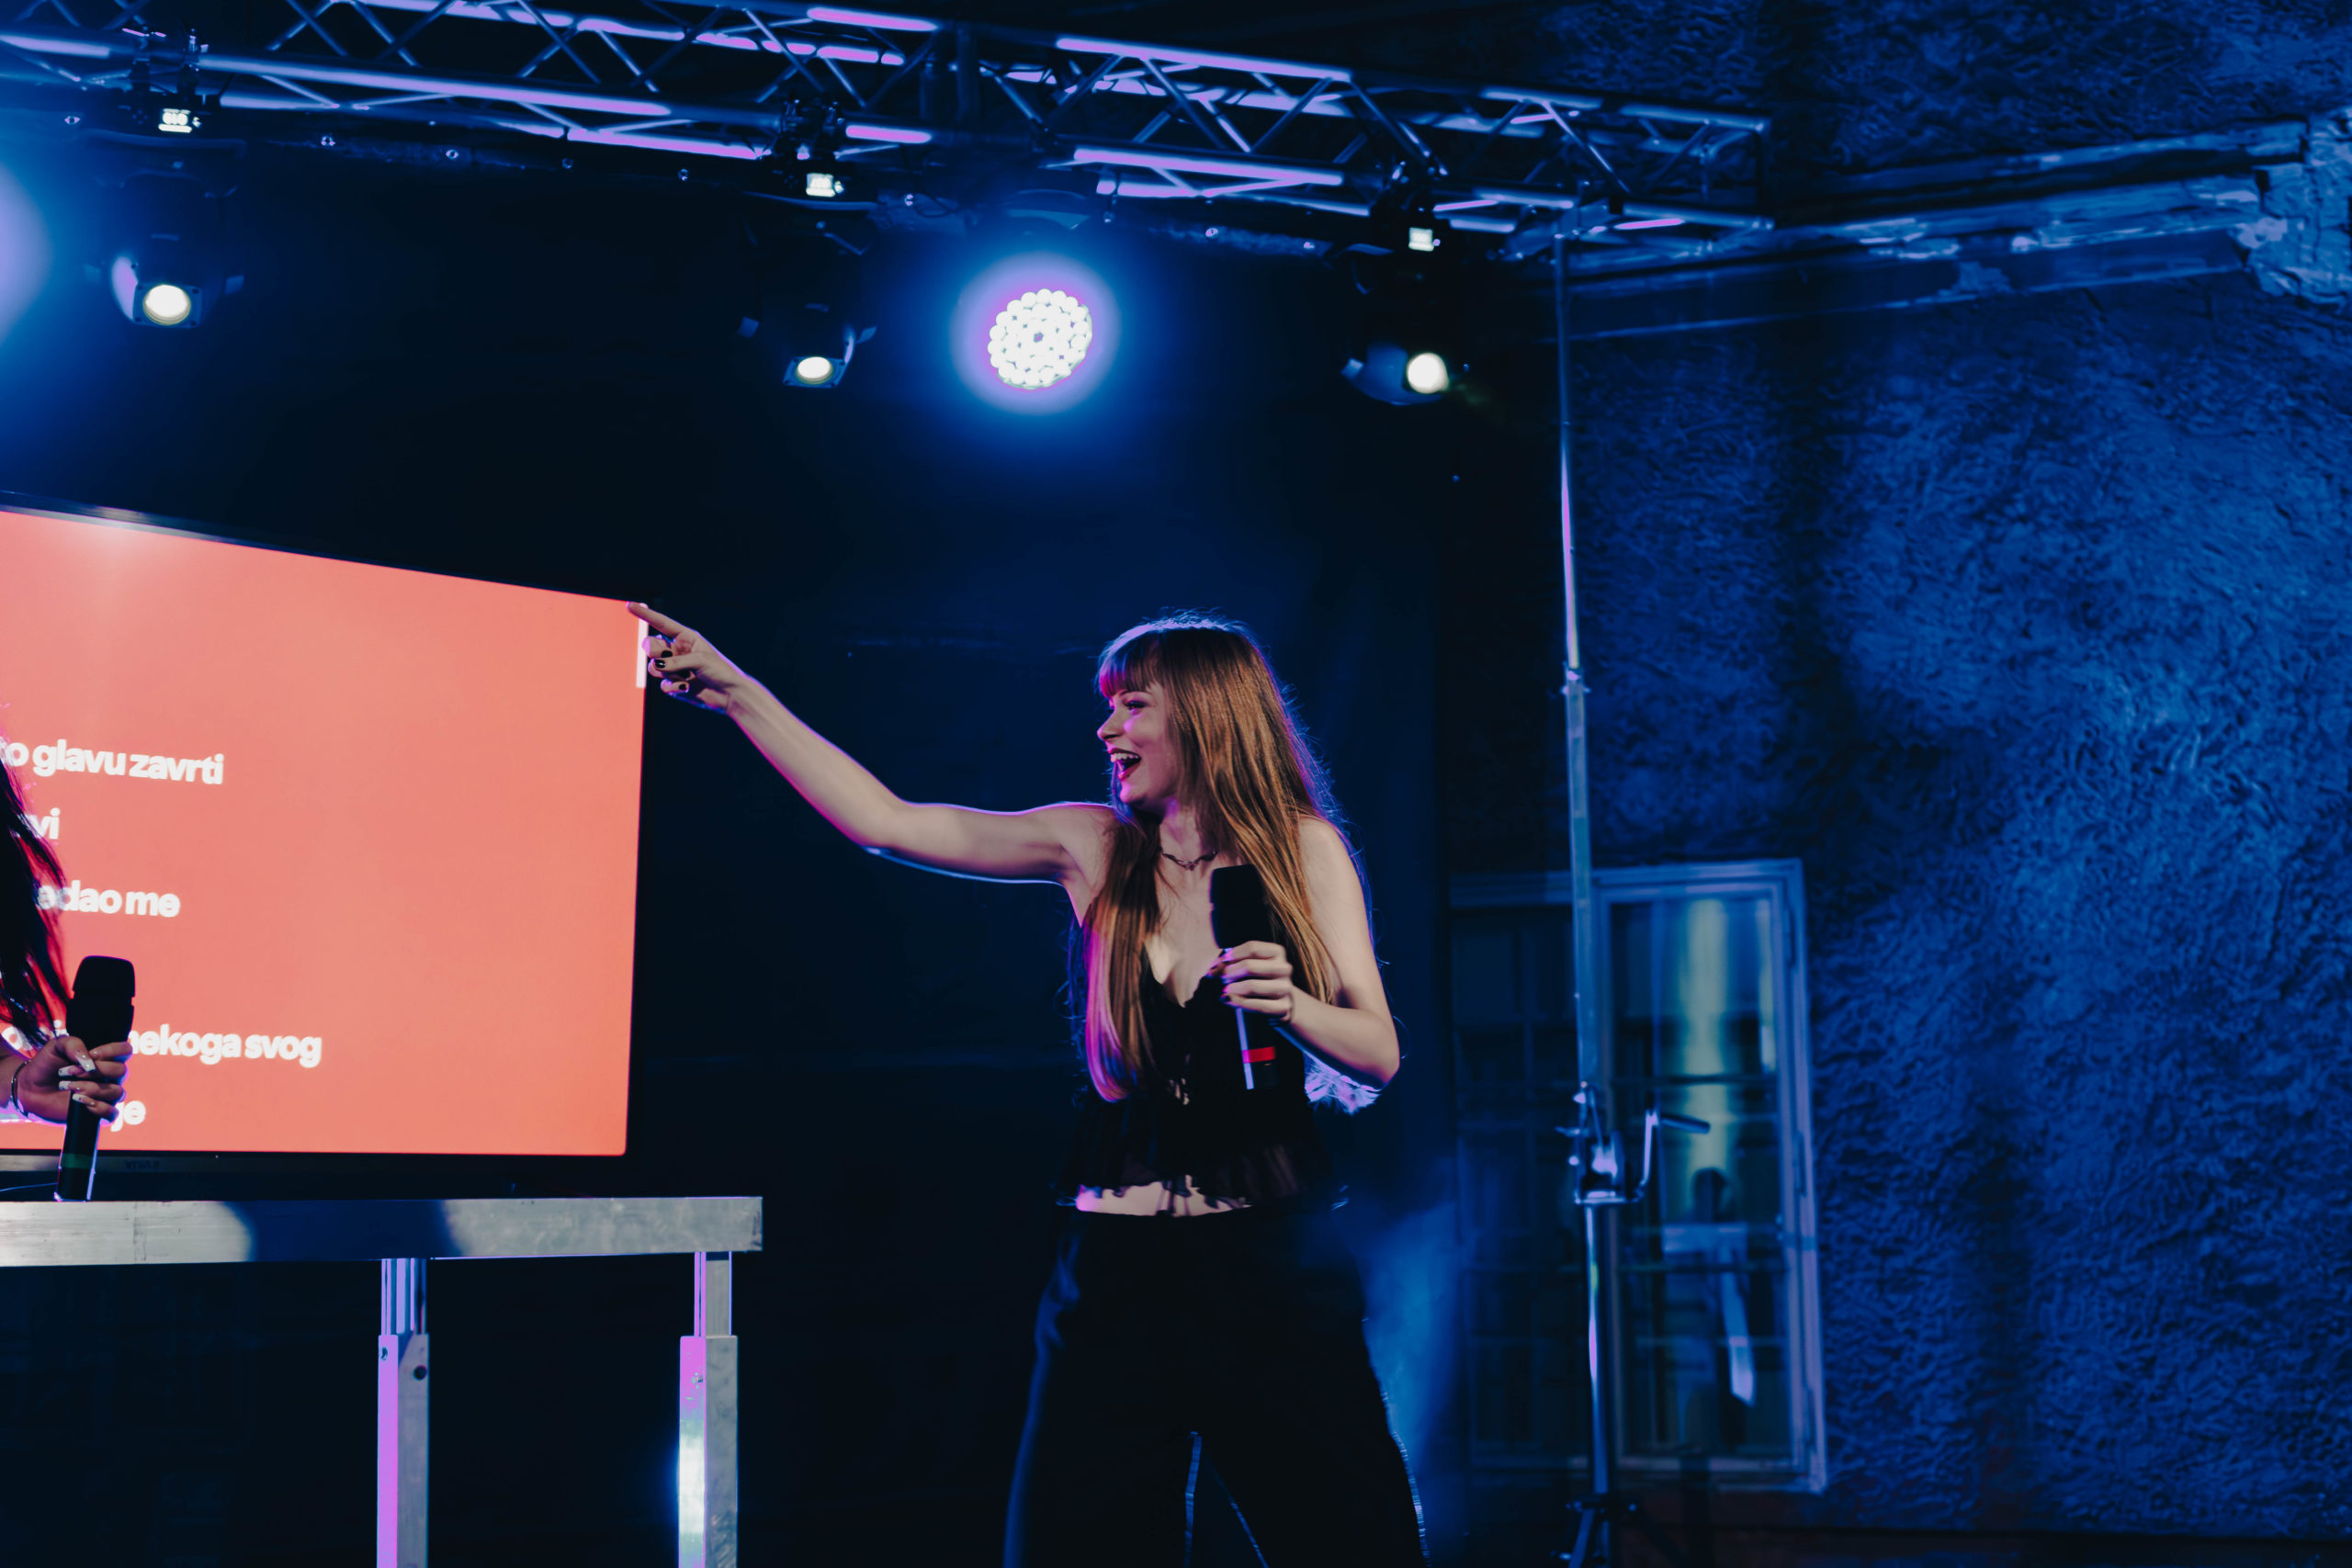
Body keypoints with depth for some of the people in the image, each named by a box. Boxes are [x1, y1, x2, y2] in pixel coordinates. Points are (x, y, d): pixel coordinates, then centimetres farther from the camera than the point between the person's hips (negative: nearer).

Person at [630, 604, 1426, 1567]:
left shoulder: (1303, 848, 2)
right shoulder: (1096, 850, 7)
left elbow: (1378, 1054, 0)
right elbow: (885, 821, 5)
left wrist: (1292, 1008, -21)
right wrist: (735, 693, 3)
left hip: (1271, 1264, -2)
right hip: (1115, 1269, 2)